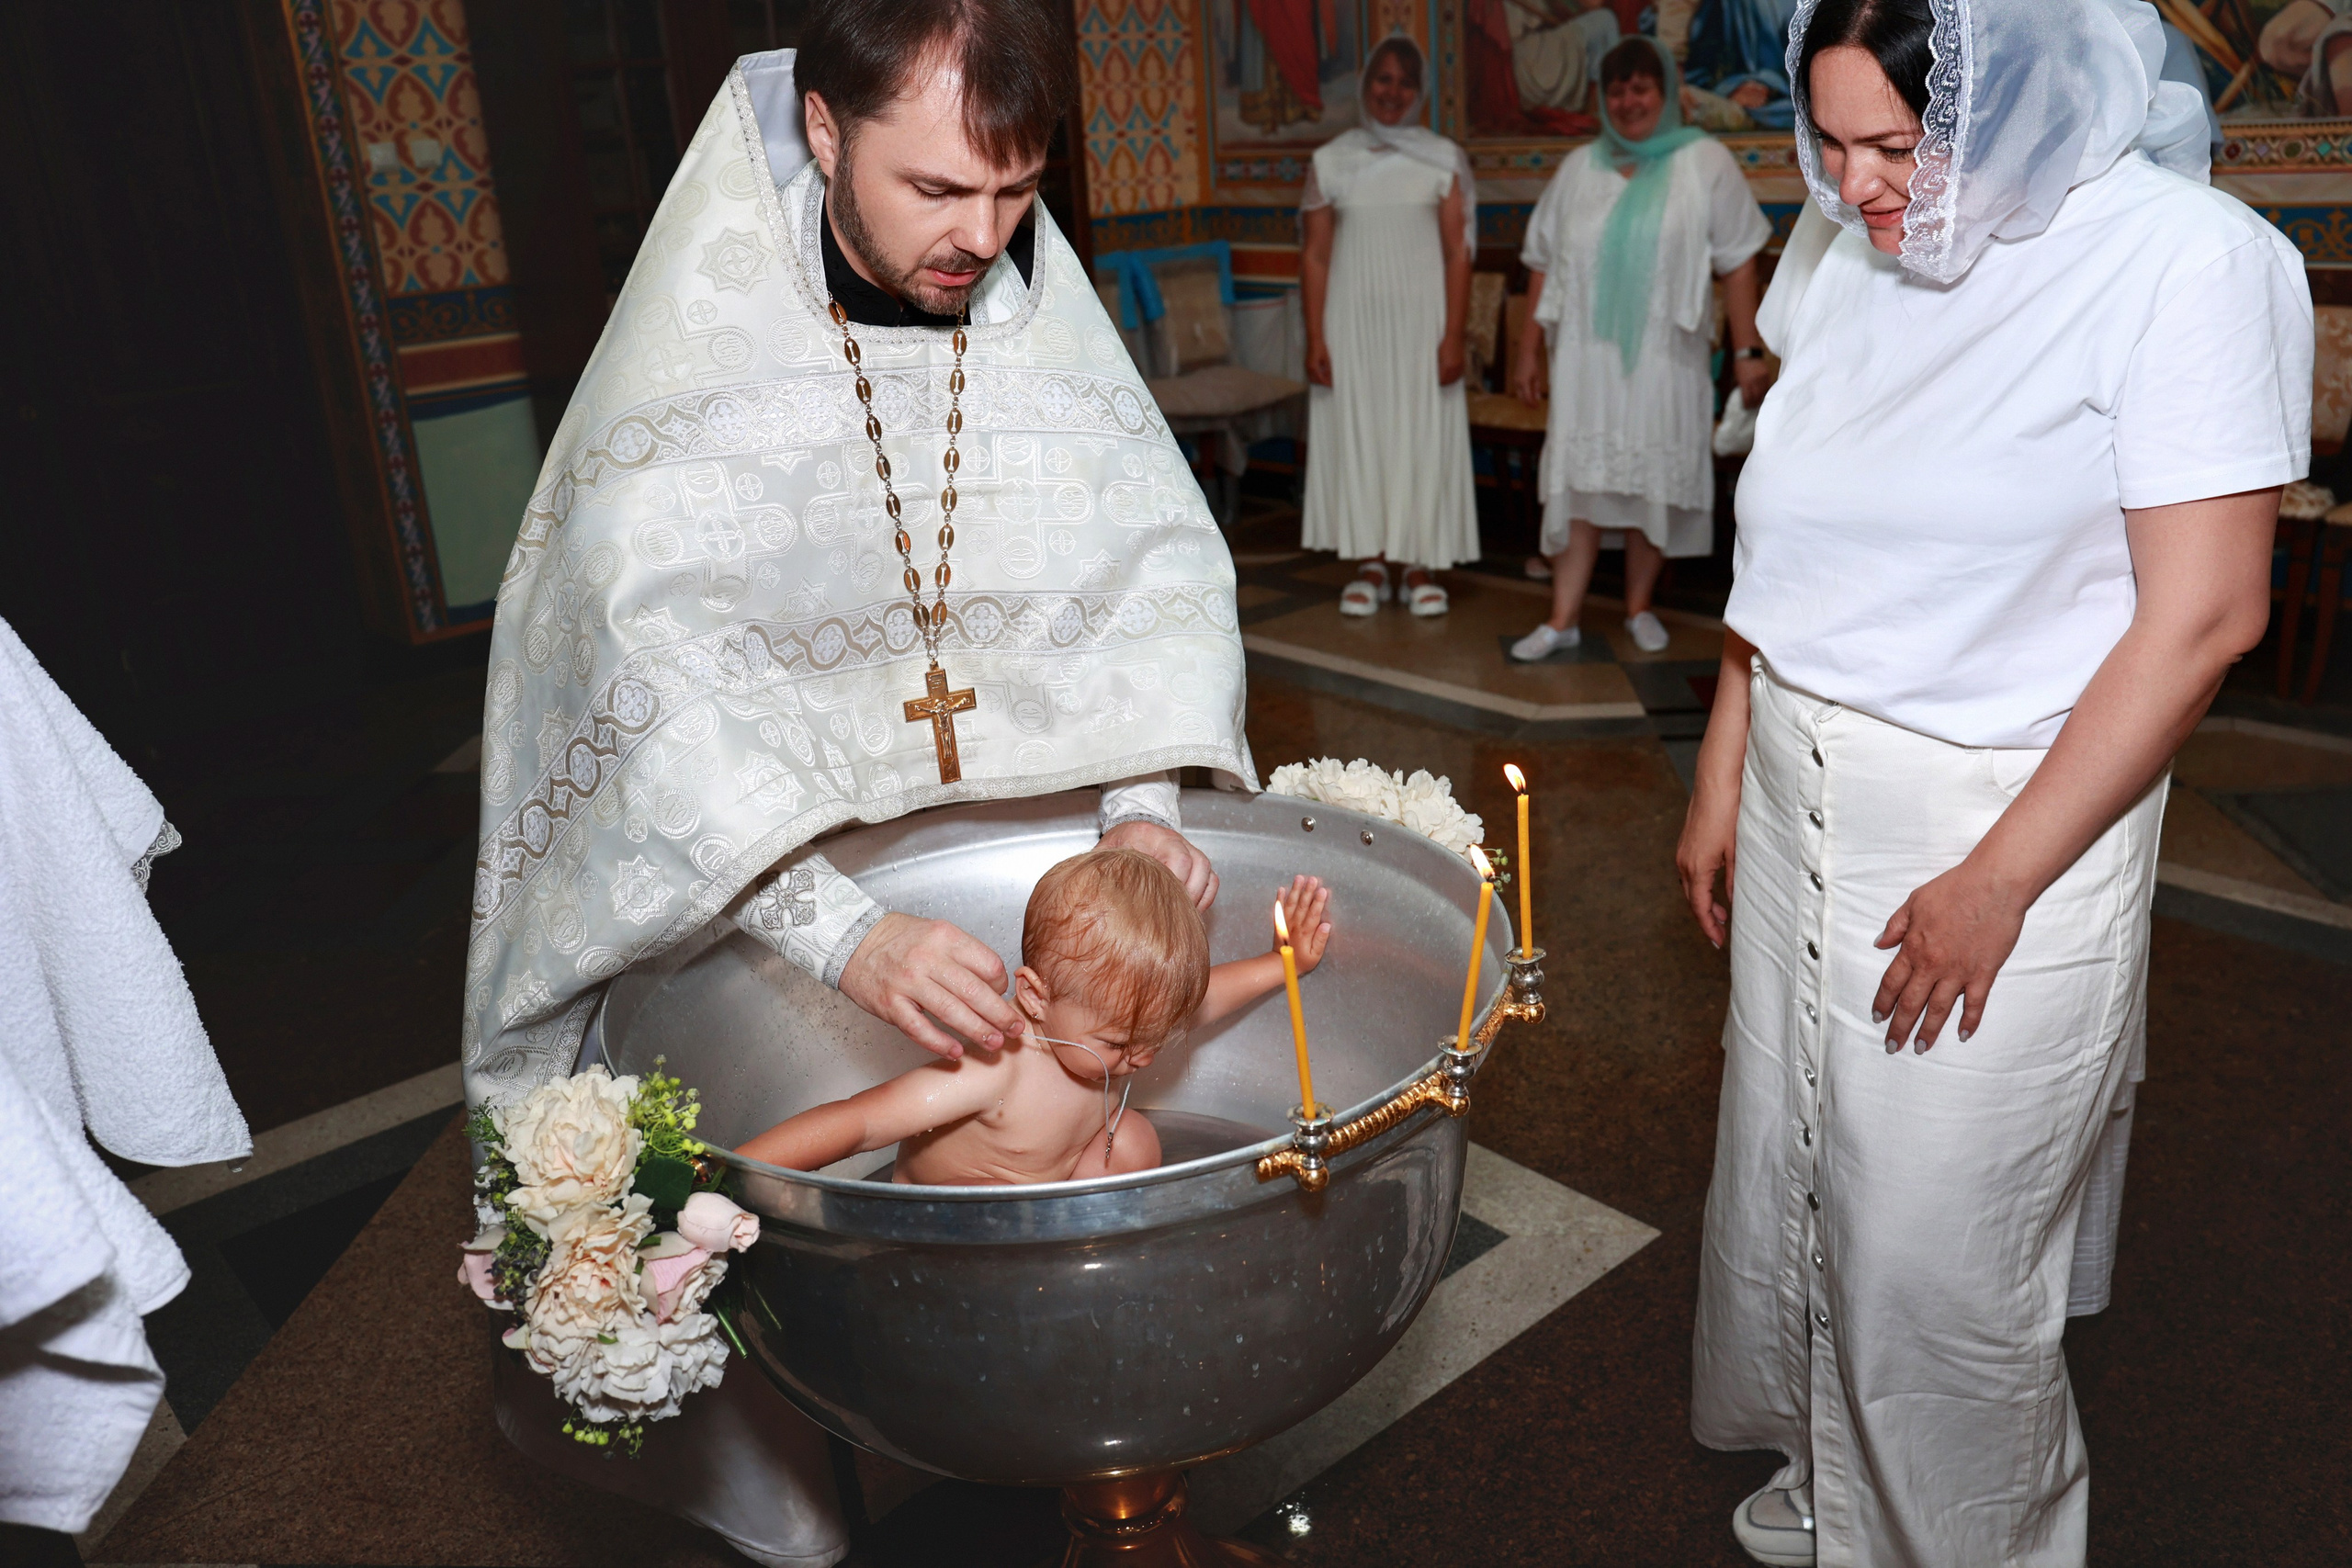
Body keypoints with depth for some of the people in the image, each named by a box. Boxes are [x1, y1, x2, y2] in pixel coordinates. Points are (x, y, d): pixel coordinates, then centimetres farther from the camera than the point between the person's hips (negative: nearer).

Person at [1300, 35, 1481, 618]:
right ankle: (1371, 566, 13)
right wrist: (1315, 339, -4)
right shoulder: (1330, 162, 5)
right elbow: (1315, 255, 3)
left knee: (1423, 437, 1)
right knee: (1356, 435, 3)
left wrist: (1454, 335, -8)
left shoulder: (1443, 160, 3)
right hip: (1354, 323, 1)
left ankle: (1420, 567, 11)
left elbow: (1458, 253, 0)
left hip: (1421, 322, -1)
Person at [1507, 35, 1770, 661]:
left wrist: (1747, 351, -8)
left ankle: (1639, 607, 18)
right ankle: (1563, 620, 0)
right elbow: (1544, 264, 11)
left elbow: (1737, 262, -2)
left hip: (1664, 355, -1)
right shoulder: (1579, 167, 10)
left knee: (1653, 480, 4)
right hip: (1588, 353, 2)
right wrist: (1529, 349, 7)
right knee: (1580, 479, -2)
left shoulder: (1705, 162, 2)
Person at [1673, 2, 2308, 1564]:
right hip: (1804, 801, 6)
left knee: (1935, 1251, 7)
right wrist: (1722, 777, 11)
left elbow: (2203, 615, -16)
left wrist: (1999, 883, -17)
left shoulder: (2189, 262, -14)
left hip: (1998, 827, -6)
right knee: (1791, 1181, 18)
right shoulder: (1856, 260, 6)